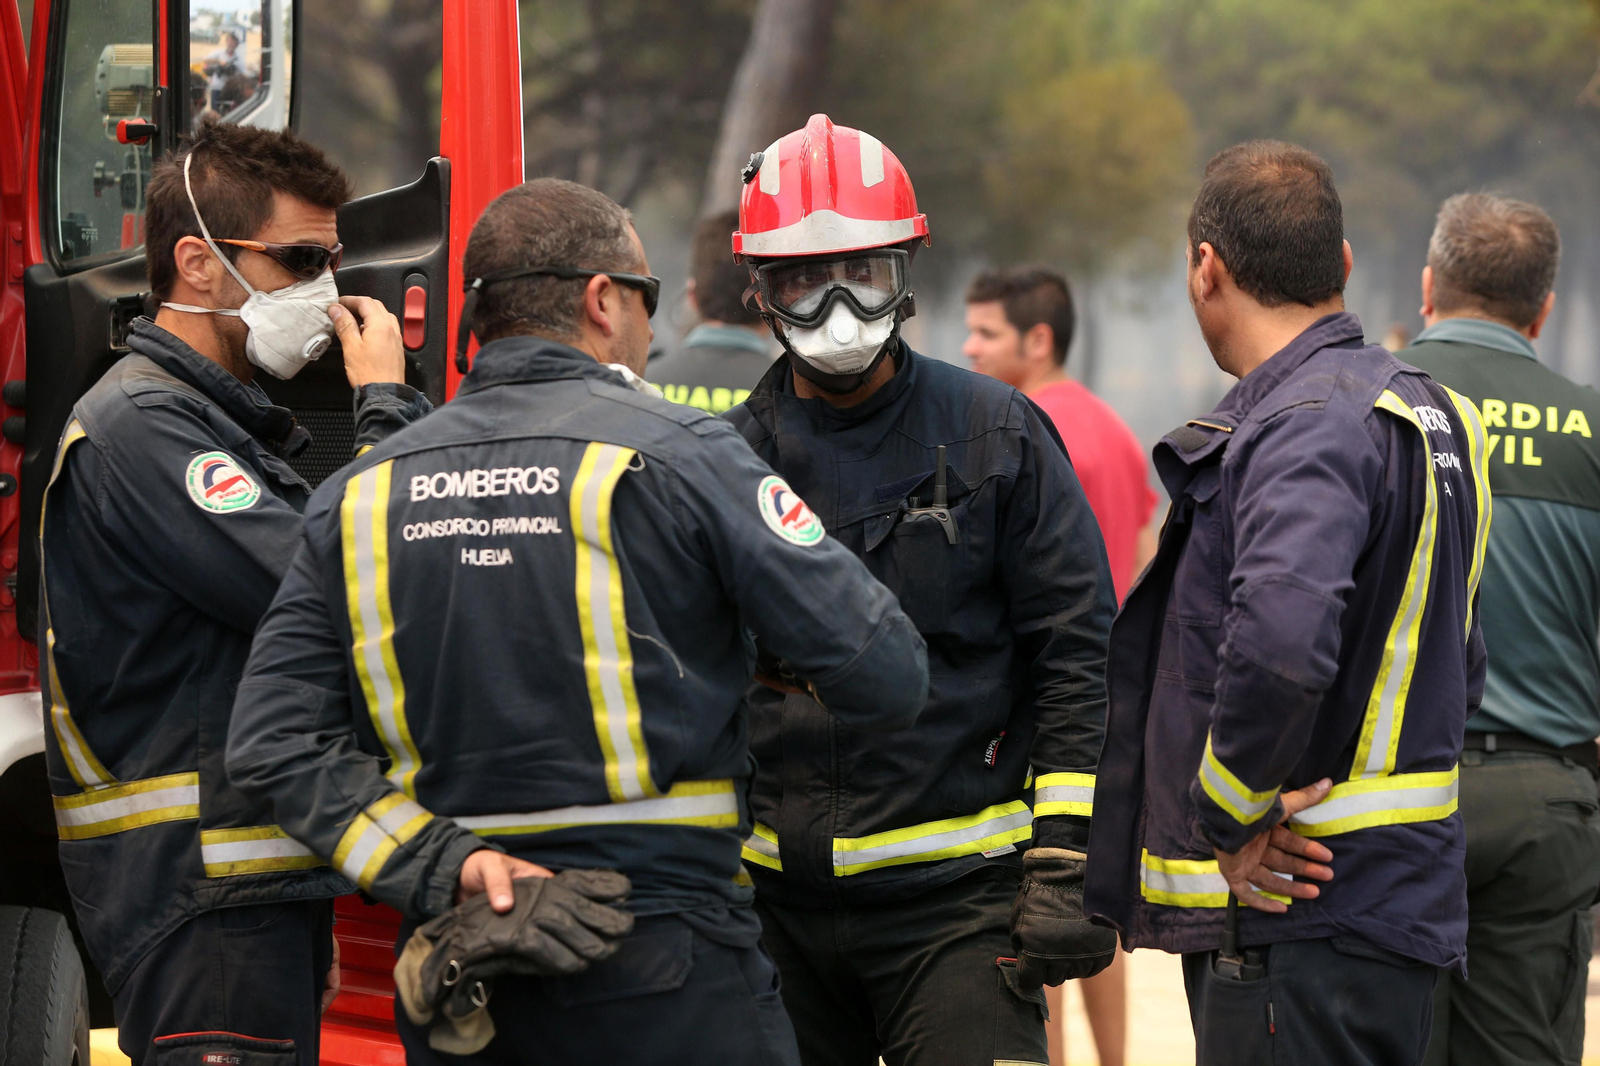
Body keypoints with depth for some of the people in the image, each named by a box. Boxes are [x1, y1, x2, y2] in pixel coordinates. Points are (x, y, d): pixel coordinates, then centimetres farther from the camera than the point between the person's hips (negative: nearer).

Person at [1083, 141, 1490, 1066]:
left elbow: (1281, 640, -34)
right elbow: (1458, 668, 25)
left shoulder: (1309, 425, -16)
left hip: (1304, 918, -10)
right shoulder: (1426, 410, 17)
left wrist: (1227, 819, -20)